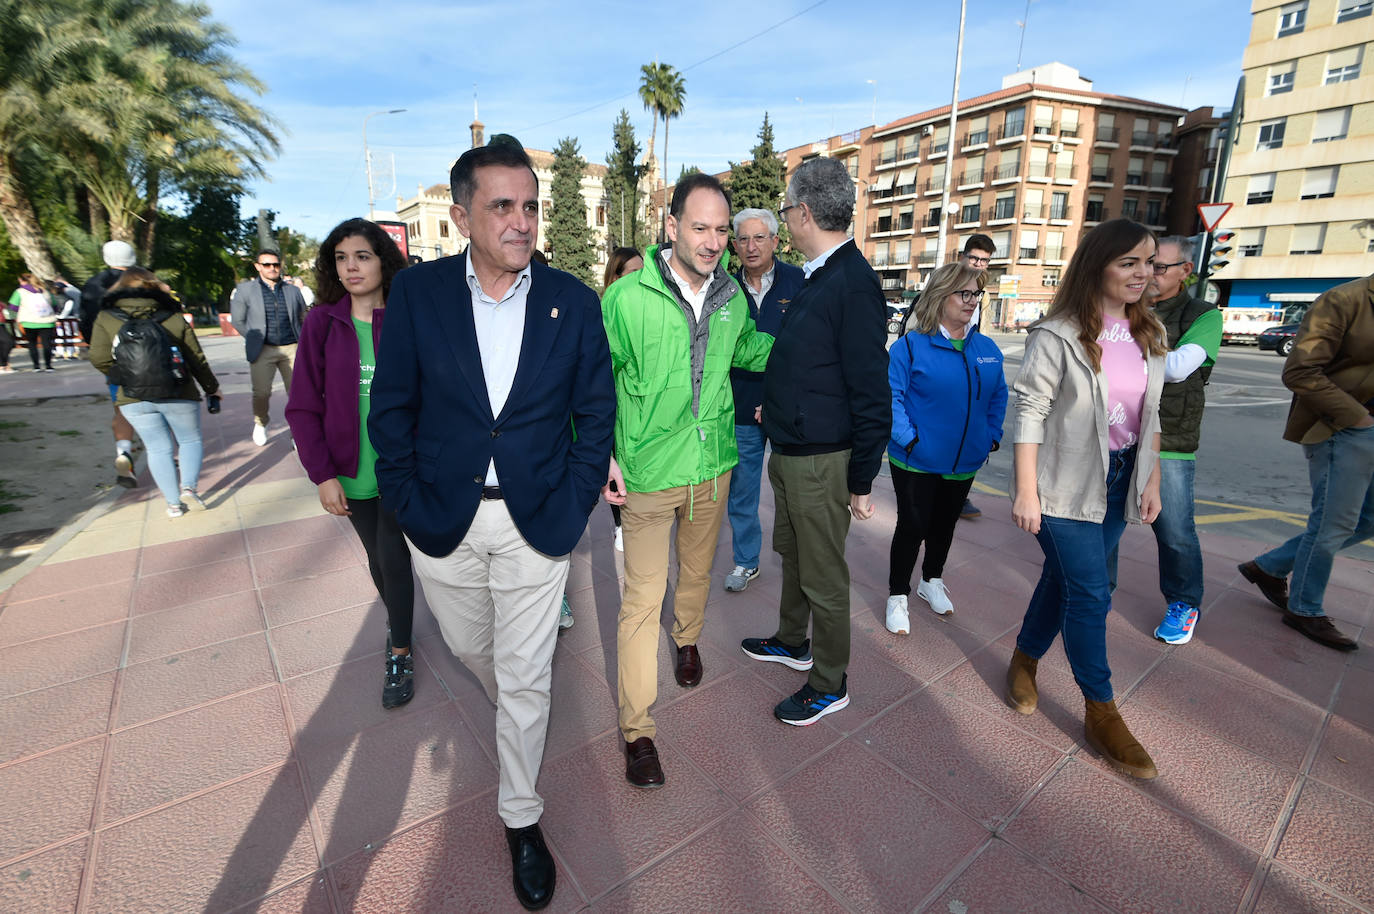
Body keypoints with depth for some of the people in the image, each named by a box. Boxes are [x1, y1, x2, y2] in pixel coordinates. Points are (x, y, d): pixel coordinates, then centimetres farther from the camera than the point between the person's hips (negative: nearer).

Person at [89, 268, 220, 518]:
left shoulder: (106, 319, 1)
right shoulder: (174, 318, -2)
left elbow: (99, 360, -5)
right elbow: (197, 360, 0)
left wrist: (124, 376, 15)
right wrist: (212, 390, 11)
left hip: (134, 399, 1)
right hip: (178, 395, -1)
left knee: (158, 448, 11)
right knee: (191, 440, 15)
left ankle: (173, 502, 11)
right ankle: (189, 486, -5)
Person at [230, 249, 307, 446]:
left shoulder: (292, 290, 11)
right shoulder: (245, 289, 7)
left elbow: (304, 318, 19)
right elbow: (237, 321, 11)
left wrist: (301, 340, 11)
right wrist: (255, 340, 9)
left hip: (291, 348, 1)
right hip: (262, 350, -1)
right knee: (261, 392, -5)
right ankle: (260, 424, 22)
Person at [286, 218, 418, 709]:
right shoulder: (322, 323, -2)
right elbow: (304, 407, -1)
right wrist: (322, 474, -7)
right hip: (351, 473, 2)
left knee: (394, 557, 0)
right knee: (378, 558, 17)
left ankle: (400, 654, 19)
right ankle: (397, 617, 43)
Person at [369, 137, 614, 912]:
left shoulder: (573, 301, -4)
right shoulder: (417, 291, -3)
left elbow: (596, 411, 0)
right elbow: (392, 408, 0)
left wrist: (575, 505, -6)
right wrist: (408, 506, -5)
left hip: (536, 520, -1)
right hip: (443, 518, 2)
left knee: (527, 679, 9)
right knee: (472, 650, 23)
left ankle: (522, 819, 34)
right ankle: (510, 710, 59)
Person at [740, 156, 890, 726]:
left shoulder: (853, 284, -20)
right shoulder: (814, 278, 8)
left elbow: (871, 395, -20)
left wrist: (862, 481, -17)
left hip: (821, 461, -9)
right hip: (788, 450, 9)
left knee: (823, 576, 6)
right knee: (792, 553, 23)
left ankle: (829, 684, 27)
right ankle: (792, 642, 45)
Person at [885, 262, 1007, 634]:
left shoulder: (987, 349, 5)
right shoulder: (910, 346, -13)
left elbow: (998, 395, 15)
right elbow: (891, 396, -16)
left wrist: (992, 435, 6)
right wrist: (908, 438, -22)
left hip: (964, 462, 6)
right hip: (916, 462, -5)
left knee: (945, 524, 20)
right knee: (912, 527, 2)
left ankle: (932, 581, 42)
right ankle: (898, 597, 20)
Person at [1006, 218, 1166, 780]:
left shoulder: (1150, 334, 8)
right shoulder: (1058, 335, -13)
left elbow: (1150, 415, 14)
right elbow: (1029, 412, -15)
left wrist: (1152, 481, 11)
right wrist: (1026, 493, -18)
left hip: (1119, 480, 6)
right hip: (1066, 482, -6)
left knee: (1064, 576, 15)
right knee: (1091, 593, -3)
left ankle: (1025, 659, 36)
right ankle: (1100, 713, 14)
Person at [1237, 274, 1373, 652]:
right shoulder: (1343, 301, -11)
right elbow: (1300, 371, -19)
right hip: (1341, 431, -8)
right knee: (1333, 523, 0)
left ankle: (1268, 568, 25)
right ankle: (1305, 610, 17)